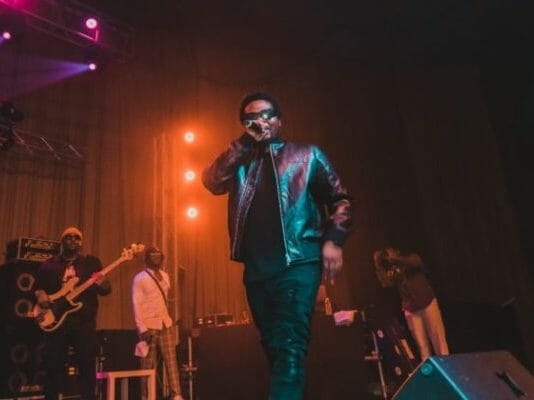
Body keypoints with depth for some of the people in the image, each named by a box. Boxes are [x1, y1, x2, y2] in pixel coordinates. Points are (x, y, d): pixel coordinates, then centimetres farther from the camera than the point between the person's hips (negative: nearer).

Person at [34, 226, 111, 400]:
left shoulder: (91, 261, 8)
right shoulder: (49, 265, 12)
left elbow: (106, 289, 3)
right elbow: (37, 286, 15)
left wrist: (102, 284, -20)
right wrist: (40, 294, -7)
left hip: (84, 321, -1)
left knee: (87, 365, 0)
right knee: (53, 364, 6)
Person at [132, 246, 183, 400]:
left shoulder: (165, 276, 13)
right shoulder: (140, 278, -5)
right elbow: (136, 304, -9)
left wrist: (168, 320, 11)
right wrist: (142, 328, -16)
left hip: (166, 324, 5)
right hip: (149, 325, -5)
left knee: (171, 360, -1)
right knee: (148, 364, 1)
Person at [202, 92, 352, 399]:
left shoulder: (307, 155, 13)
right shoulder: (241, 161, 20)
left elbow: (339, 199, 9)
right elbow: (212, 182, 1)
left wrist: (333, 240, -7)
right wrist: (244, 143, -1)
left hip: (298, 262, -4)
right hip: (256, 267, 4)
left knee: (290, 343, -16)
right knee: (274, 346, 11)